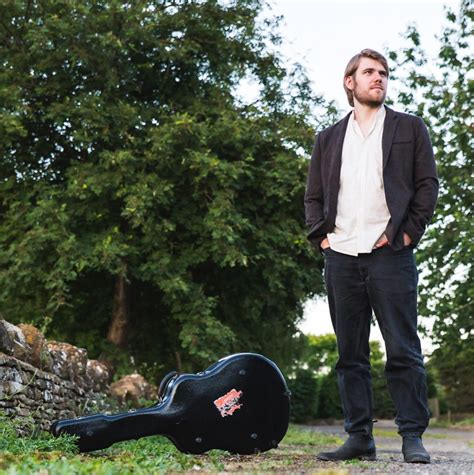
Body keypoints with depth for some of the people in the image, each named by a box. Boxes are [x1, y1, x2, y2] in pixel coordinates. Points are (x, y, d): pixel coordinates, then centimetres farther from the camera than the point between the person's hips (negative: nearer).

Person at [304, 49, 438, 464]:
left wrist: (408, 232, -6)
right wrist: (320, 235, 4)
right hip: (341, 257, 3)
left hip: (390, 254, -3)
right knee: (351, 354, 4)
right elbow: (314, 196, 19)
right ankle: (359, 438, 9)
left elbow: (427, 184, 5)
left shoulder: (409, 127, 12)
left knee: (403, 350, -5)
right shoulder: (329, 138, 19)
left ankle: (412, 437, 0)